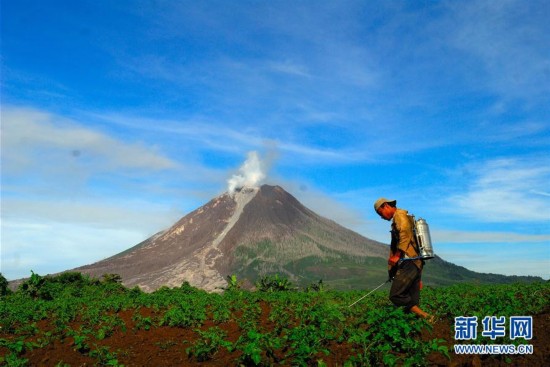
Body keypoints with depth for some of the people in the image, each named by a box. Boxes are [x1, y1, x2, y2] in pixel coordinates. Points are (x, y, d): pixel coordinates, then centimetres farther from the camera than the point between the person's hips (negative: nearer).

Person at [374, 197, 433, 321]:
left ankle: (426, 317, -17)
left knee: (395, 296, -13)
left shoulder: (400, 215, -1)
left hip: (408, 263, -10)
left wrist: (397, 255, -22)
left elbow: (405, 234, -20)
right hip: (416, 263, 10)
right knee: (411, 301, 8)